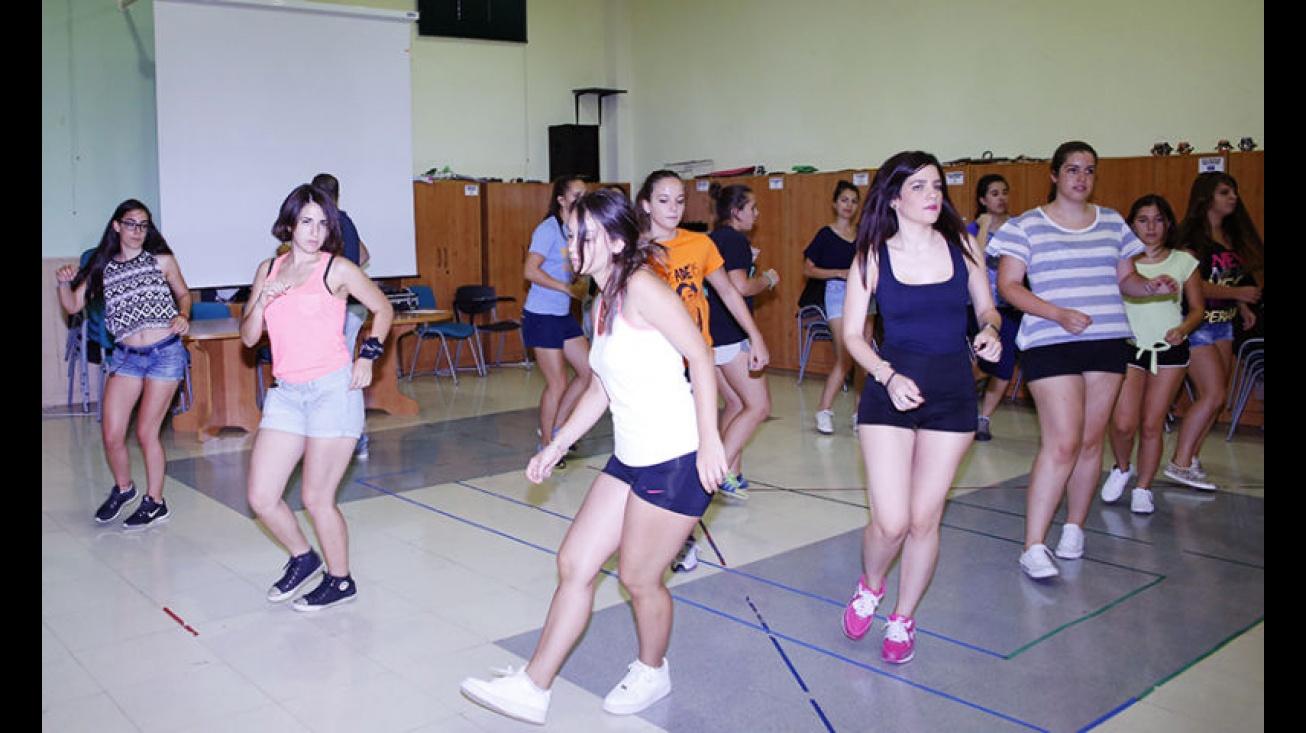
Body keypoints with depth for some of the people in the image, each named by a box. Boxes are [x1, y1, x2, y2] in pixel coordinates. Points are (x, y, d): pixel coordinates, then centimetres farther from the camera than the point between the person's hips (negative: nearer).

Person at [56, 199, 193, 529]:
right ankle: (122, 488, 30)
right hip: (126, 355, 3)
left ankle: (155, 503, 15)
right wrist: (63, 283, -15)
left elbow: (184, 293, 15)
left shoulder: (161, 260, 4)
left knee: (146, 432, -2)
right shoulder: (103, 269, 8)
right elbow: (73, 305, 4)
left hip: (165, 352, -3)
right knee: (111, 434, 0)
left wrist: (183, 316, -4)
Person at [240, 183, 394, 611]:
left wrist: (368, 355, -2)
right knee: (261, 498, 4)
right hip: (286, 393, 6)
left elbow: (383, 309, 9)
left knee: (316, 498, -1)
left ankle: (340, 581, 21)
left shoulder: (338, 269, -2)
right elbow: (248, 337, 11)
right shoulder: (268, 270, 11)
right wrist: (261, 303, -7)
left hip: (333, 388, -5)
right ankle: (303, 558, 31)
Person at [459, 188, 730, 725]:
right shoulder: (602, 304, 14)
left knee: (638, 577, 6)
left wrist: (709, 439, -22)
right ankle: (533, 688, 20)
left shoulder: (640, 286, -14)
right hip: (631, 459, 9)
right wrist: (557, 446, 20)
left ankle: (652, 673, 34)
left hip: (676, 461, -9)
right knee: (574, 563, 9)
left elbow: (700, 355, -18)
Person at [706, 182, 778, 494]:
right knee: (758, 406, -5)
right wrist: (768, 279, -3)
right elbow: (740, 286, -20)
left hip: (710, 333, 10)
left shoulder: (711, 239, 16)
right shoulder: (736, 239, -11)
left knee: (734, 404, 15)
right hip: (731, 335, -10)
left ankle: (732, 473, 18)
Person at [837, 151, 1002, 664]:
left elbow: (986, 306, 13)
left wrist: (989, 331, -11)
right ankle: (869, 586, 28)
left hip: (952, 392, 2)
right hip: (890, 391, -2)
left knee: (924, 519, 6)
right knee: (890, 521, -7)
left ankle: (903, 619, 29)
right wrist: (888, 375, -19)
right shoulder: (873, 256, -3)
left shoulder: (962, 246, 2)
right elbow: (852, 333, -3)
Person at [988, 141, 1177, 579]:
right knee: (1062, 443, -13)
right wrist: (1059, 314, -17)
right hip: (1050, 344, -5)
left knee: (1091, 441, 7)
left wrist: (1151, 287, -4)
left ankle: (1074, 528, 25)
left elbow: (1125, 279, 19)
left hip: (1108, 342, 5)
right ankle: (1033, 547, -7)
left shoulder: (1112, 223, 15)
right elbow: (1008, 285, -5)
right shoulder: (1027, 226, 1)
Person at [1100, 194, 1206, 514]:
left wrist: (1182, 329, -12)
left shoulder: (1184, 262, 3)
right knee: (1124, 423, -10)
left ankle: (1143, 488, 19)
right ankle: (1122, 469, 21)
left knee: (1152, 425, 2)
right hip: (1129, 347, -1)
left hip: (1170, 350, 1)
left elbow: (1197, 309, 8)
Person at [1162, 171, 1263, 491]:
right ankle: (1179, 464, -6)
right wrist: (1238, 293, -21)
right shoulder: (1192, 235, -13)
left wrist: (1243, 307, 8)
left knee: (1217, 397, 7)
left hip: (1223, 323, 8)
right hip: (1197, 323, -8)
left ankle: (1191, 457, 15)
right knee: (1213, 394, -12)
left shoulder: (1230, 235, 13)